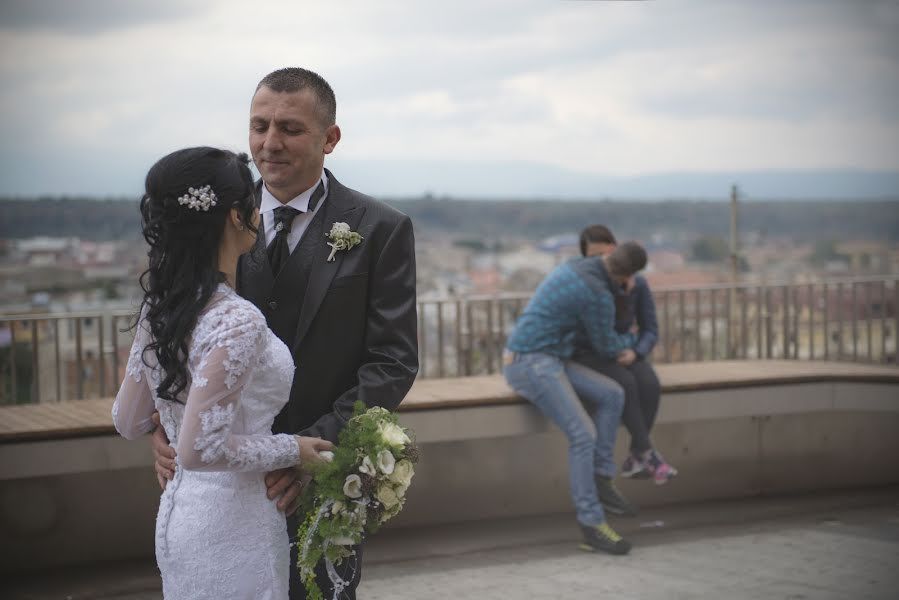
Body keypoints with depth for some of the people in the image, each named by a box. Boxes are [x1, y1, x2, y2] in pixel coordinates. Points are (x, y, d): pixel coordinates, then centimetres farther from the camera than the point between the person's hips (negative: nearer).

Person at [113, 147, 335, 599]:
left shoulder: (159, 304, 1)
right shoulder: (238, 322, -23)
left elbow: (128, 421, 9)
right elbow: (201, 448, -26)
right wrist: (291, 449, -13)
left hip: (179, 510, 8)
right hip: (231, 524, -8)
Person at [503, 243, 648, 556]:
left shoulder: (573, 267, 12)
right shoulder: (599, 296, -18)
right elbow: (606, 346, -1)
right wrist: (629, 340, 22)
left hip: (541, 362, 10)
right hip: (531, 366, -10)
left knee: (611, 395, 0)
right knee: (584, 436, -18)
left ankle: (600, 480, 5)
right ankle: (593, 526, -14)